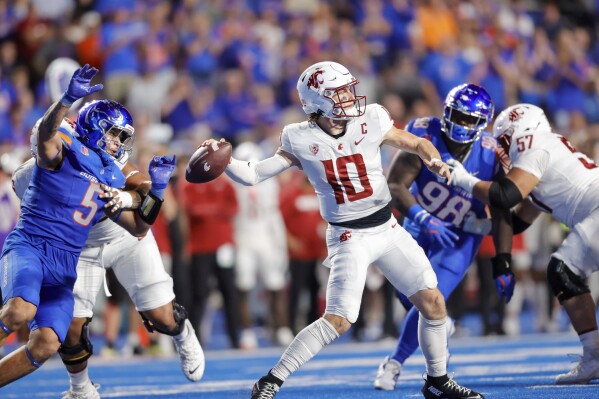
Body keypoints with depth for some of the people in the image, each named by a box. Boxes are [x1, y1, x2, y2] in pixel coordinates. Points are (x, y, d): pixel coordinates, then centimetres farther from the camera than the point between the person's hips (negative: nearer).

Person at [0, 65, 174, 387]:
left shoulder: (111, 181, 19)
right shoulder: (65, 150, -2)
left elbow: (137, 227, 22)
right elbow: (46, 132, -26)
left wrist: (156, 189, 8)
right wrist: (69, 98, -44)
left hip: (64, 266, 7)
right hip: (29, 247, -7)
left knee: (46, 344, -8)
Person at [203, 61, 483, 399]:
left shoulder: (370, 123, -5)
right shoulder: (302, 140, -9)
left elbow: (416, 144, 8)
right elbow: (254, 175, -7)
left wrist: (434, 160, -13)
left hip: (388, 231, 4)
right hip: (349, 238, -4)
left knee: (433, 303, 2)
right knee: (338, 320, -17)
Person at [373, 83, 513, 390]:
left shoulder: (489, 156, -22)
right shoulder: (425, 138, -24)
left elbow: (501, 215, -14)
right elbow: (394, 185, -27)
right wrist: (424, 219, -41)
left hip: (460, 237, -2)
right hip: (419, 225, 2)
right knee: (409, 293, 9)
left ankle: (394, 363, 6)